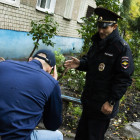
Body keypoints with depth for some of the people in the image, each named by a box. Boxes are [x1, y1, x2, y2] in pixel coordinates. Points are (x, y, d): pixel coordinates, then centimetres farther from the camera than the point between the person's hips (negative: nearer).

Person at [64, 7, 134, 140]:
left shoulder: (122, 47, -16)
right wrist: (80, 63, -2)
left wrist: (111, 102, -19)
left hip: (104, 105, -7)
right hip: (89, 101, 8)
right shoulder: (97, 42, 10)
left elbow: (124, 79, -18)